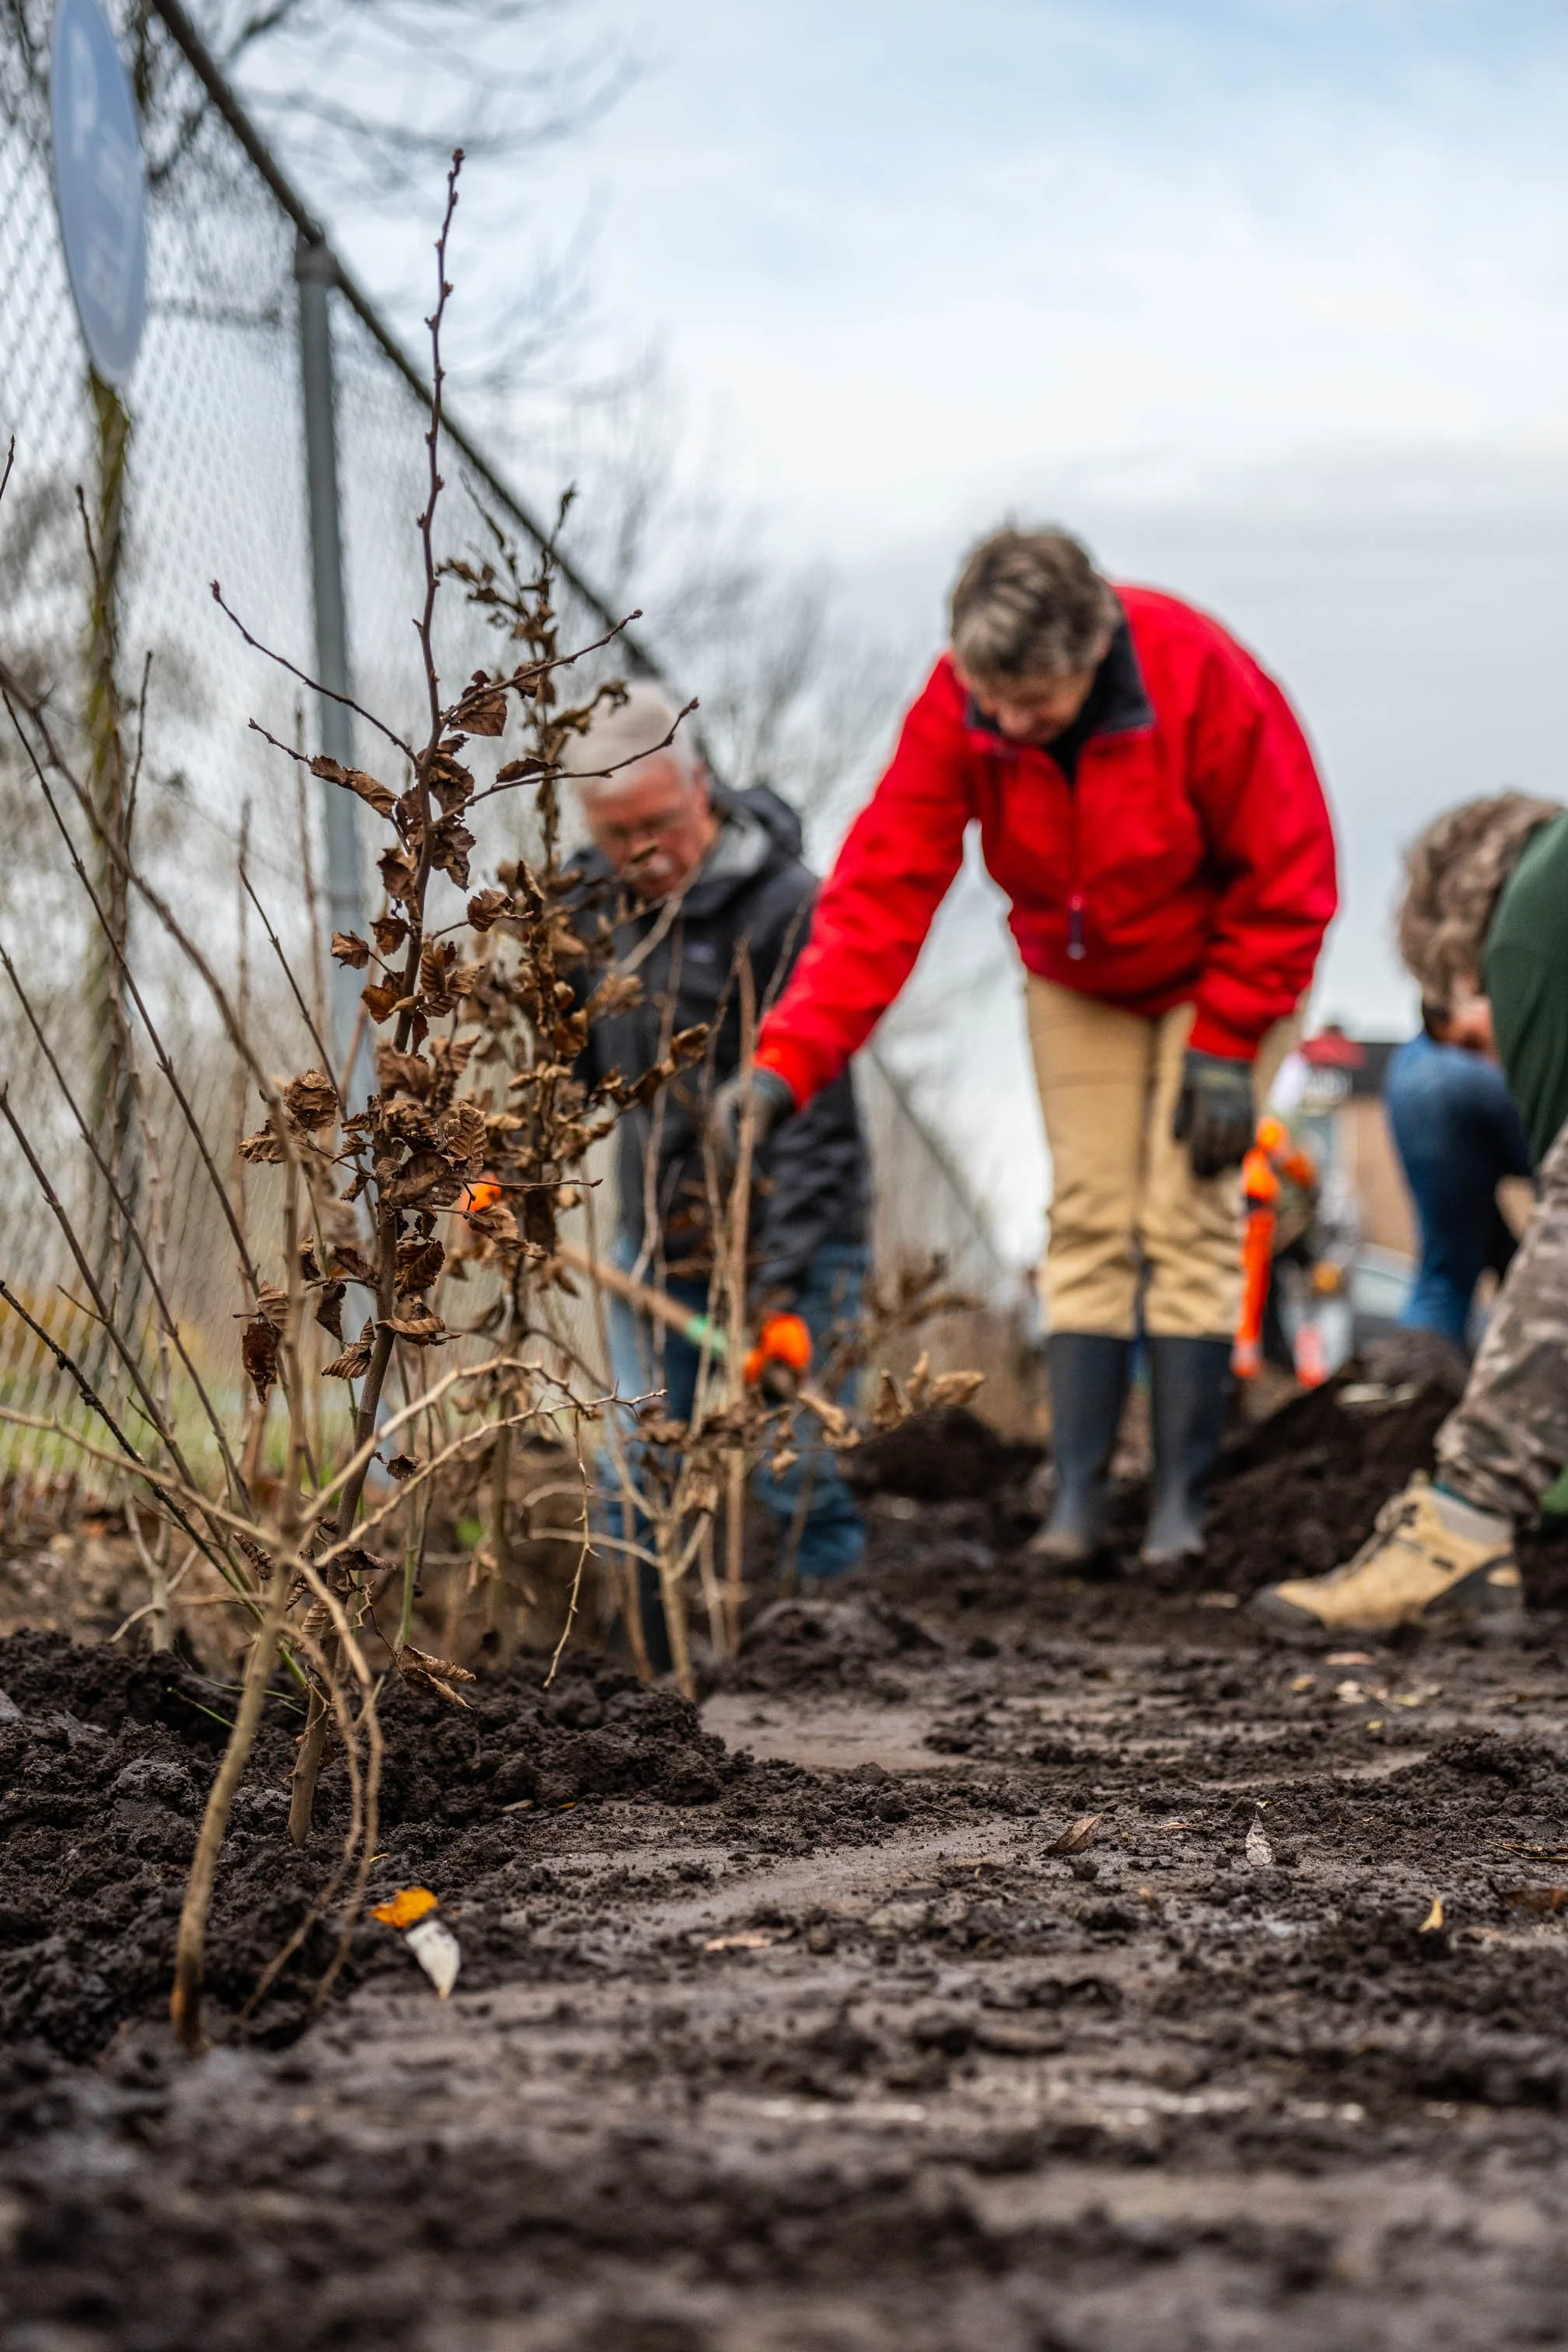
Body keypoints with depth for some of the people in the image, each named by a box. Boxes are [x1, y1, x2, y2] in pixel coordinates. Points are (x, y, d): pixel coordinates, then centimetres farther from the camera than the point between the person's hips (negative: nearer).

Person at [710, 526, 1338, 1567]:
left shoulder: (1202, 679, -32)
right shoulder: (956, 708, -24)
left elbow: (1288, 874, -20)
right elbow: (883, 887, -27)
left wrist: (1226, 1044, -20)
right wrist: (788, 1061, -37)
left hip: (1217, 972, -3)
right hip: (1078, 981, 3)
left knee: (1190, 1222, -9)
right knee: (1087, 1221, -3)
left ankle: (1182, 1502, -3)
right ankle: (1079, 1493, -1)